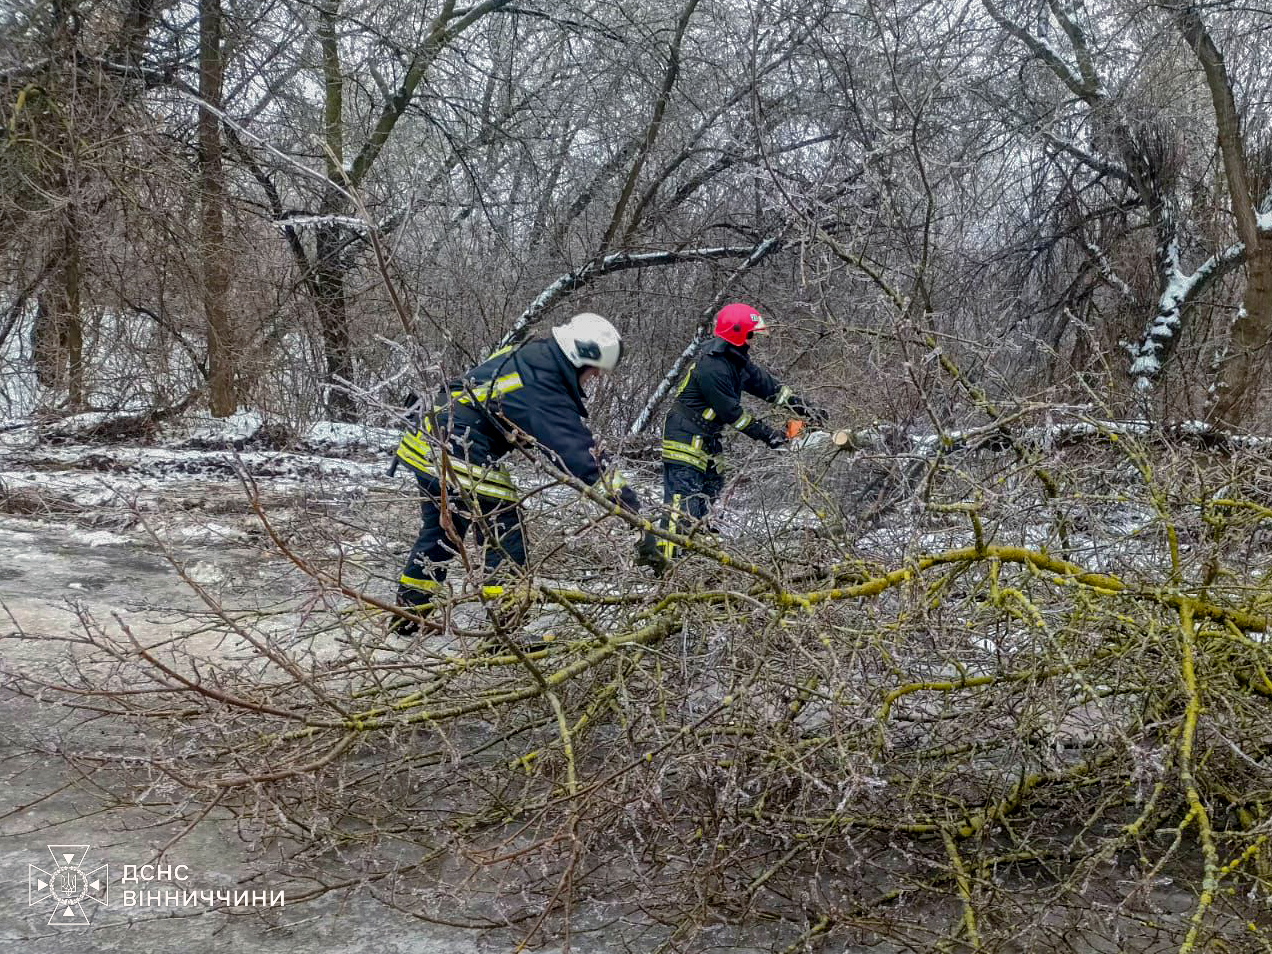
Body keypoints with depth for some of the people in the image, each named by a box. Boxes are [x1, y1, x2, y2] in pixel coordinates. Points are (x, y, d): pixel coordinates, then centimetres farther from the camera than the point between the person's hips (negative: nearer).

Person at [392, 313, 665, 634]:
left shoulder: (526, 355, 6)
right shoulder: (542, 393, -21)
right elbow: (582, 458, -25)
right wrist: (635, 510, -26)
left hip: (424, 443, 10)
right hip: (459, 460, -10)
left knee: (440, 530, 24)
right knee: (505, 533, -1)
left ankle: (407, 614, 36)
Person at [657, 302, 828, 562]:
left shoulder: (737, 361, 8)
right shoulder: (712, 367, -24)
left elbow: (767, 385, 13)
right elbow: (731, 412, -20)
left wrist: (804, 408, 10)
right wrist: (766, 435, -12)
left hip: (707, 442, 11)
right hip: (686, 440, -11)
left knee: (710, 493, 15)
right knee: (683, 503, -15)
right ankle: (663, 559, -17)